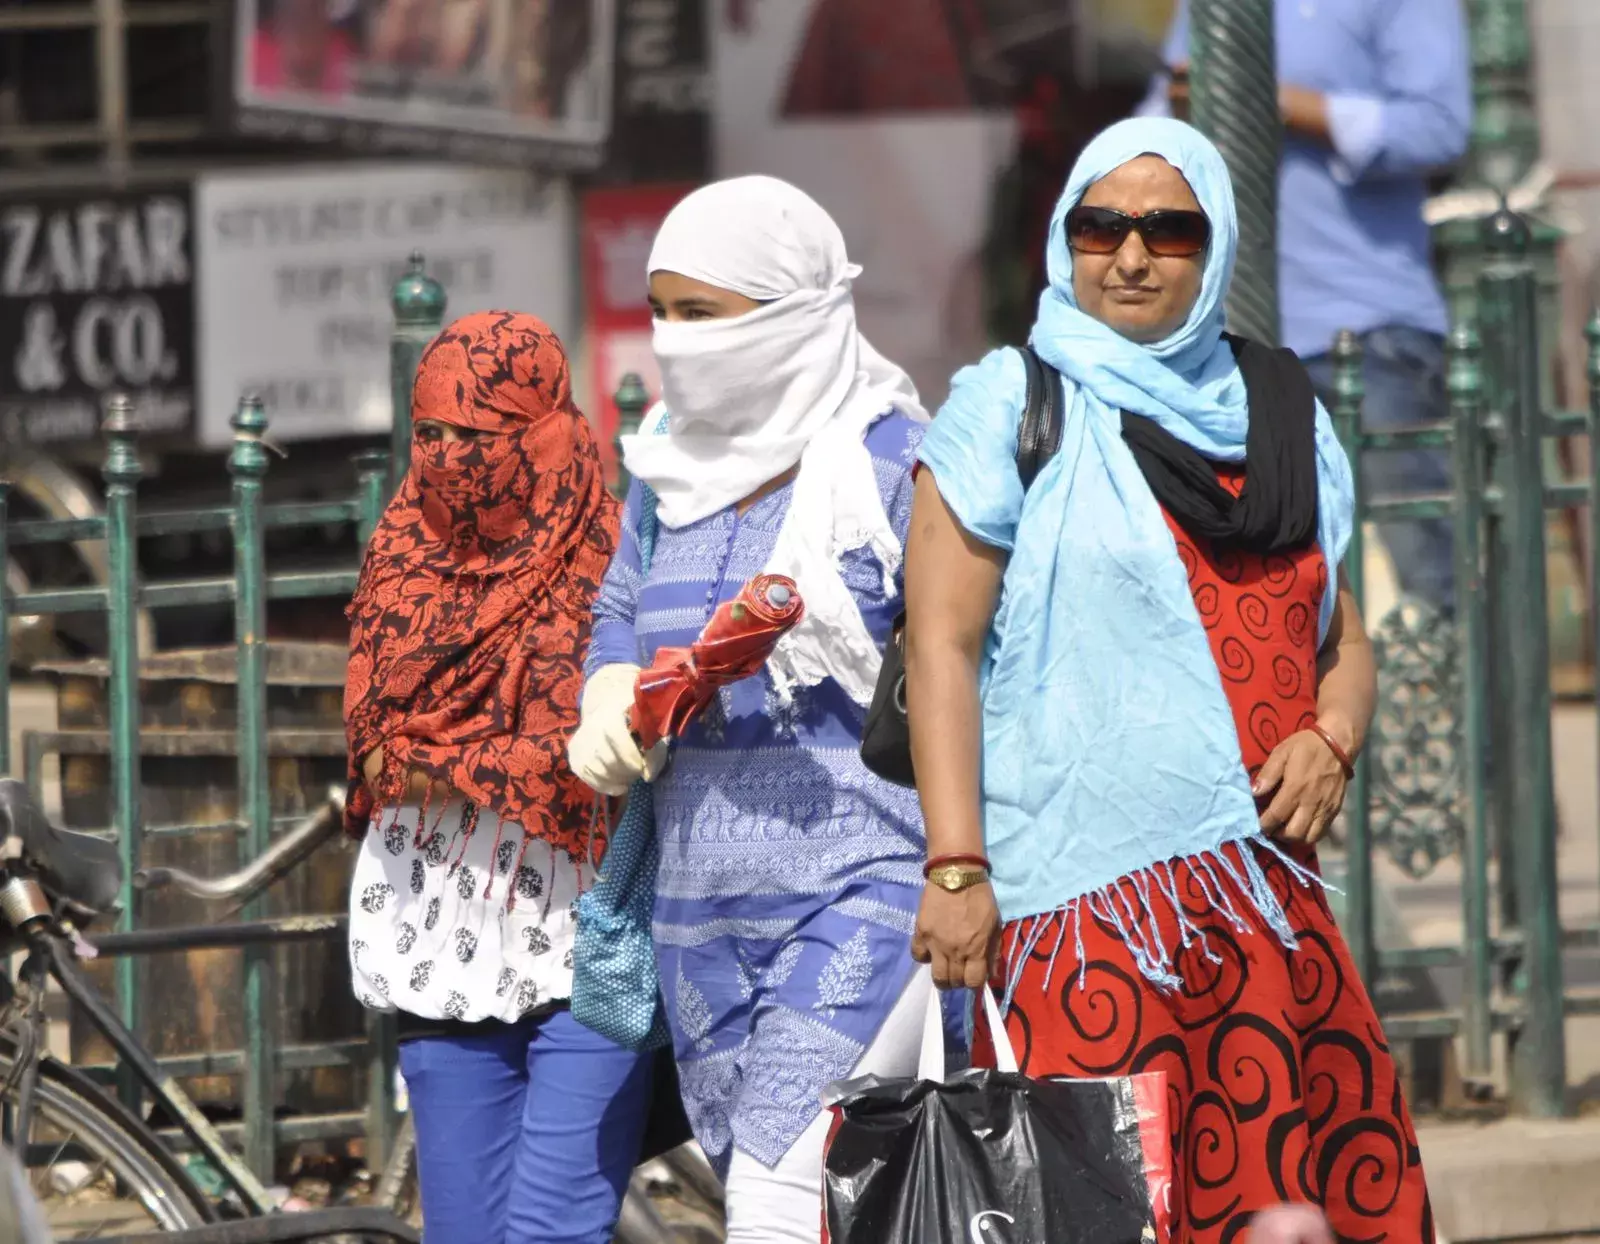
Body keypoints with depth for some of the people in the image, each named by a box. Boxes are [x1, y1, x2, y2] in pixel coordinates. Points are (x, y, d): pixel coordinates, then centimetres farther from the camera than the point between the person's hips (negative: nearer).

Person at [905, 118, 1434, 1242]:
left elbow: (1341, 637, 24)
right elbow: (943, 644, -3)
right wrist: (957, 869, -12)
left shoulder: (1282, 415, 17)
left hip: (1268, 895, 5)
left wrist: (1331, 741, 1)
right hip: (1083, 892, -5)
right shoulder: (1010, 410, 3)